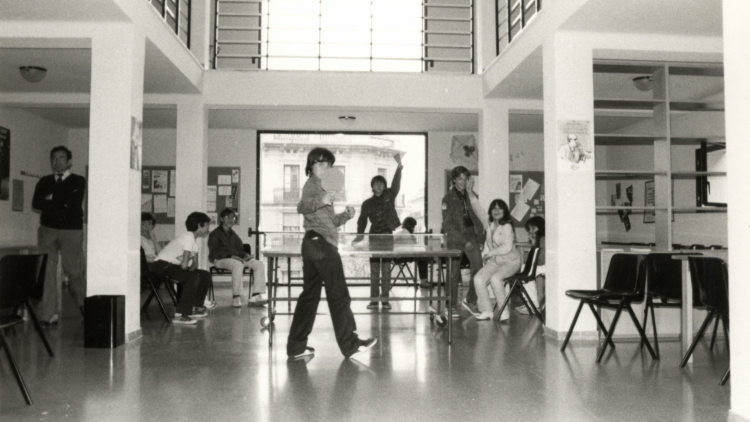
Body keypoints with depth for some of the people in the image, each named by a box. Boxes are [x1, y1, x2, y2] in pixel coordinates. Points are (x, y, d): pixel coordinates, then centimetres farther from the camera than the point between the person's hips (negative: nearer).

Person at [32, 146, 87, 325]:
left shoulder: (79, 181, 5)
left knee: (75, 270, -2)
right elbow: (36, 203, 0)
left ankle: (84, 305, 21)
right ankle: (48, 315, 2)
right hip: (47, 230, 2)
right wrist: (62, 203, -10)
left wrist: (52, 199, 0)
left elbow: (74, 202, -10)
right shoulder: (44, 181, 13)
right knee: (47, 271, -2)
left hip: (72, 230, -2)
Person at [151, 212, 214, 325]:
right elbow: (184, 265, -26)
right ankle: (180, 315, -29)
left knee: (205, 275, 5)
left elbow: (195, 263, 8)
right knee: (194, 277, -29)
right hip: (162, 265, -10)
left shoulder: (195, 239, 12)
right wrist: (189, 272, -7)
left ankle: (196, 307, 11)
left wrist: (190, 269, -12)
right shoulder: (189, 237, -20)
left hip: (174, 265, 10)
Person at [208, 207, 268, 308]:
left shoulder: (233, 235, 24)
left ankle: (255, 296, -23)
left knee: (260, 264, -14)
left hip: (235, 258, 7)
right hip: (220, 260, -7)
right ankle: (236, 299, -39)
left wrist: (245, 255, -2)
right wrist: (231, 256, -23)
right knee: (238, 264, -40)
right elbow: (214, 252, -10)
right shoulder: (215, 234, 2)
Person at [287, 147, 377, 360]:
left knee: (310, 295, 9)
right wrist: (321, 201, -40)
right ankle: (350, 345, -2)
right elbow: (302, 207, -24)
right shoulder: (312, 184, -3)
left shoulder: (319, 186, 26)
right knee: (338, 295, -6)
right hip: (321, 243, -10)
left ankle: (296, 346, 12)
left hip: (313, 244, 10)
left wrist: (345, 216, 12)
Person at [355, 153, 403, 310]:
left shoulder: (390, 195, 4)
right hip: (374, 237, 1)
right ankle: (374, 299, 6)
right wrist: (359, 234, -11)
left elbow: (396, 183, -11)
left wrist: (399, 167, -26)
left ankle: (385, 299, 6)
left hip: (388, 237, -1)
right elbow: (362, 220, 6)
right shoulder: (367, 203, 6)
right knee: (374, 270, 2)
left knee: (386, 270, 3)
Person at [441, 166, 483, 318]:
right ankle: (453, 307, 15)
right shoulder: (448, 199, -3)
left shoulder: (470, 196, 11)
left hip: (471, 236, 3)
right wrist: (465, 242, -15)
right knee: (454, 274, 2)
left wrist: (480, 238, 6)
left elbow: (476, 218, 17)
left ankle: (470, 300, 8)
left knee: (479, 268, -11)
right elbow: (448, 225, -9)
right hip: (455, 238, -3)